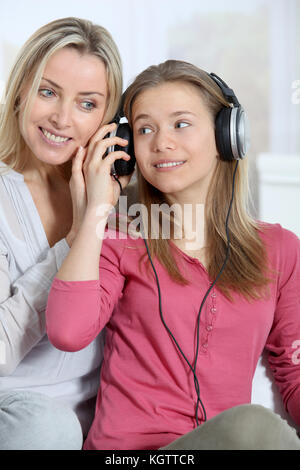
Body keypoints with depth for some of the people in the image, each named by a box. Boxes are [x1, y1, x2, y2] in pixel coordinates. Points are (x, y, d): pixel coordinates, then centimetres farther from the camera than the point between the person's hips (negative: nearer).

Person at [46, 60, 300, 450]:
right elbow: (68, 333, -14)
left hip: (235, 437, 3)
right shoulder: (120, 243, 6)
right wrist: (97, 210, -7)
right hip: (127, 444, -3)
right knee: (254, 426, -30)